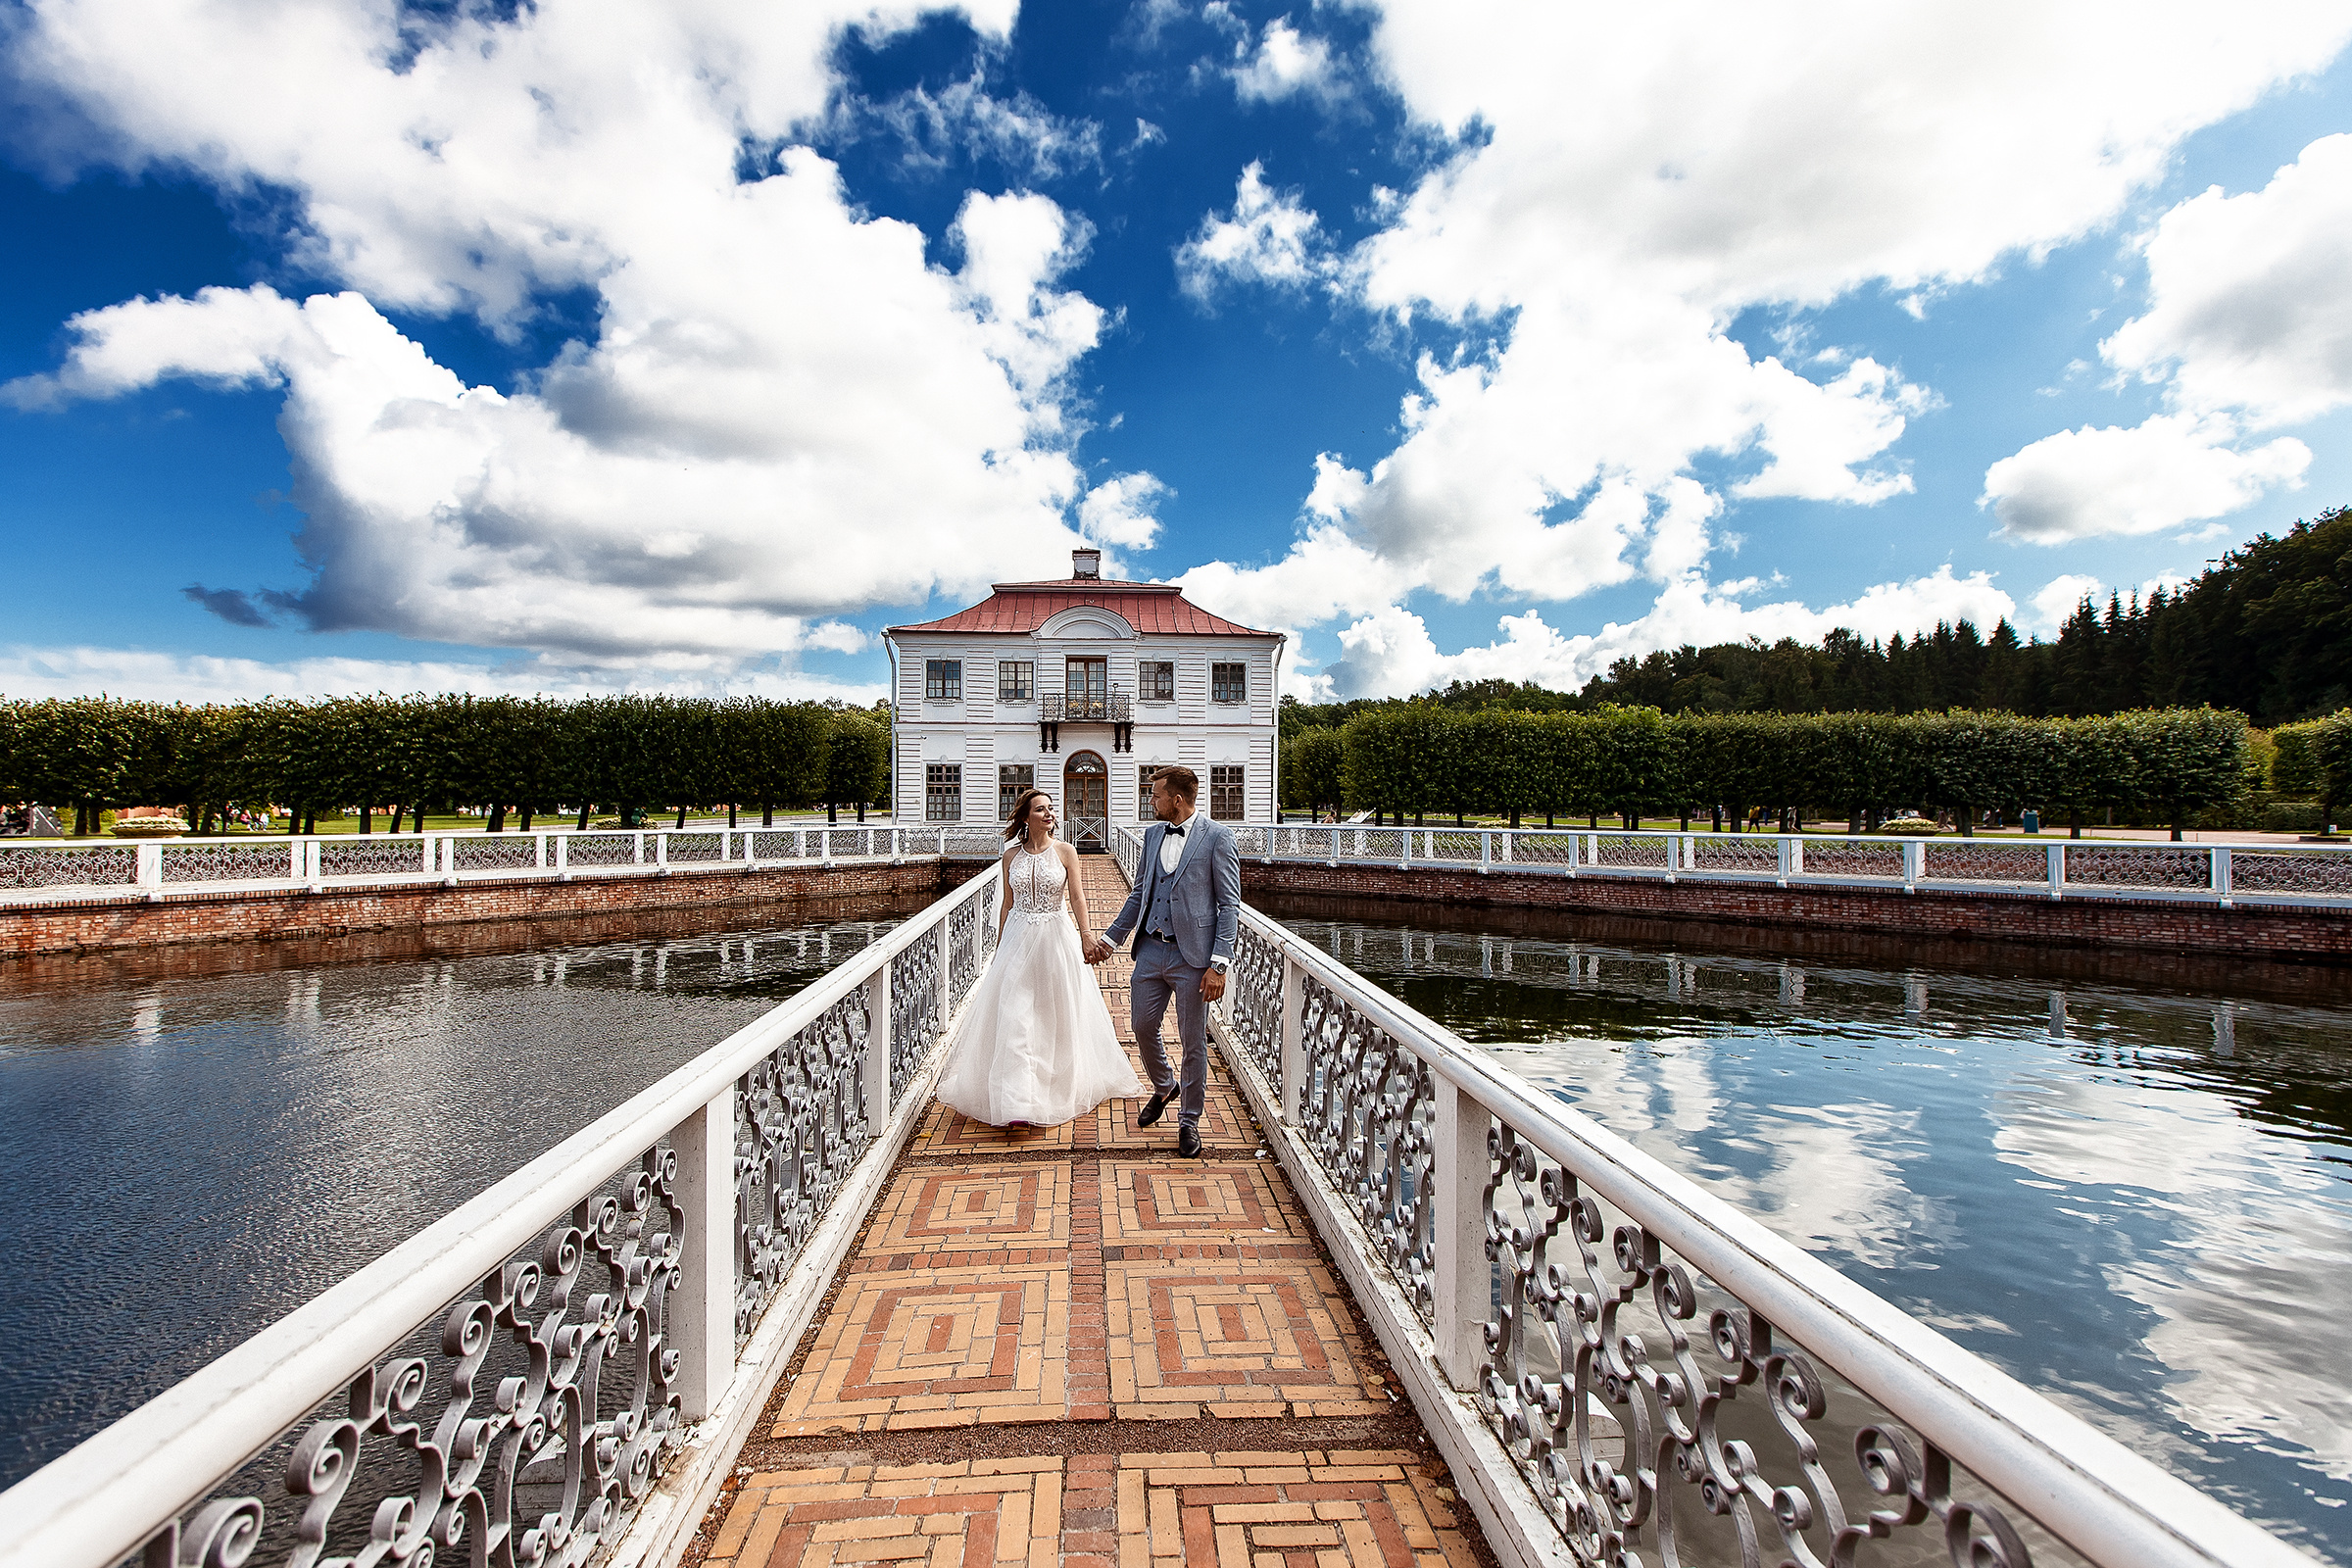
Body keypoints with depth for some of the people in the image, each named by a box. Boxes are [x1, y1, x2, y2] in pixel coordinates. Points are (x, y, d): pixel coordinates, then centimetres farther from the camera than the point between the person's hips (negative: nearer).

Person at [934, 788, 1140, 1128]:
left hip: (1056, 938, -1)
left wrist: (1086, 935, -5)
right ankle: (1017, 1100, -5)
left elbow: (1076, 897, 0)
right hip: (1018, 939, 1)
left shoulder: (1065, 852, -1)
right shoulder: (1011, 855, 4)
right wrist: (1000, 946, 11)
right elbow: (1007, 903, 9)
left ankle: (1057, 1087, 27)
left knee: (1057, 1014, 8)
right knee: (1014, 1016, -6)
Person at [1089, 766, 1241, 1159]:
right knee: (1143, 1028, 13)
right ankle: (1163, 1087, 42)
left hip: (1192, 957, -6)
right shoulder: (1153, 834, 10)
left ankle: (1189, 1120, 25)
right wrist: (1110, 938, 14)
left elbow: (1229, 904, -10)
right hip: (1150, 950, 6)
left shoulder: (1217, 837, -8)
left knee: (1193, 1043, 6)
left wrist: (1219, 964, -15)